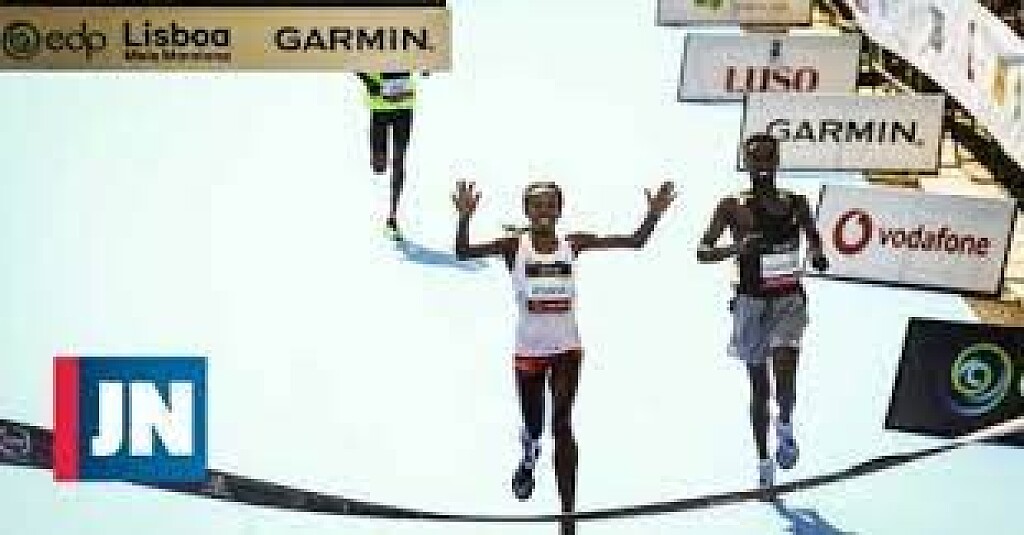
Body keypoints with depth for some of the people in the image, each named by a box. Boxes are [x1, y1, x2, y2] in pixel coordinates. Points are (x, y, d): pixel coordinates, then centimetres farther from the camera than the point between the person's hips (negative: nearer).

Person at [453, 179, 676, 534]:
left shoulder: (572, 244, -3)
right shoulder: (514, 246, -7)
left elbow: (634, 242, -3)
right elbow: (464, 253, -18)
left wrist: (653, 214, -18)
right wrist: (465, 217, -33)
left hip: (567, 348, 0)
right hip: (529, 349, 0)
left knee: (562, 425, -10)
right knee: (532, 425, 14)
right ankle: (529, 459, 53)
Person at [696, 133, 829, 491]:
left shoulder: (795, 203, 4)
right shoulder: (733, 206, -2)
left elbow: (813, 240, 18)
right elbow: (702, 252, -6)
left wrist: (817, 256, -5)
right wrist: (735, 249, -24)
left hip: (789, 299, 0)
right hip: (751, 300, 0)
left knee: (783, 365, -21)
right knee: (758, 383, 7)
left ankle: (785, 426, 10)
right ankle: (764, 460, 21)